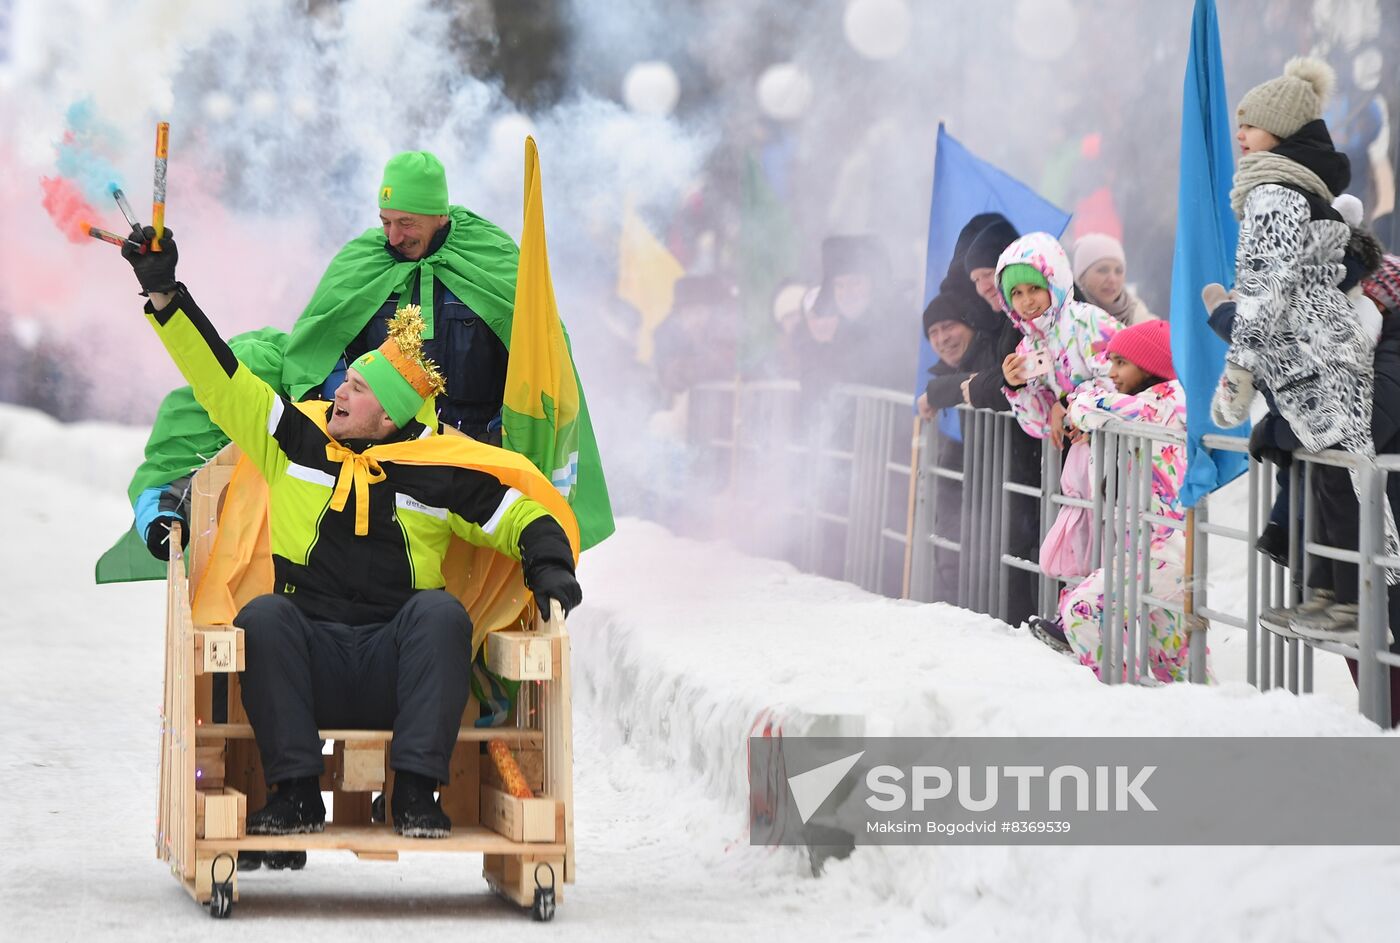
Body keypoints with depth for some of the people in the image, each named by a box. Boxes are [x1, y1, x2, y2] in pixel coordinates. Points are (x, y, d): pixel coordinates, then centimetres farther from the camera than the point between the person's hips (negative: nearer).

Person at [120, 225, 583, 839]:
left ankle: (415, 792, -34)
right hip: (310, 663, 1)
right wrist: (165, 293, 5)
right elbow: (222, 380, 10)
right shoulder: (296, 439, 11)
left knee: (440, 611, -31)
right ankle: (295, 794, -30)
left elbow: (527, 512, 11)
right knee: (263, 615, -30)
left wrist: (550, 567, -8)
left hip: (395, 671, -1)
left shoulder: (441, 467, 7)